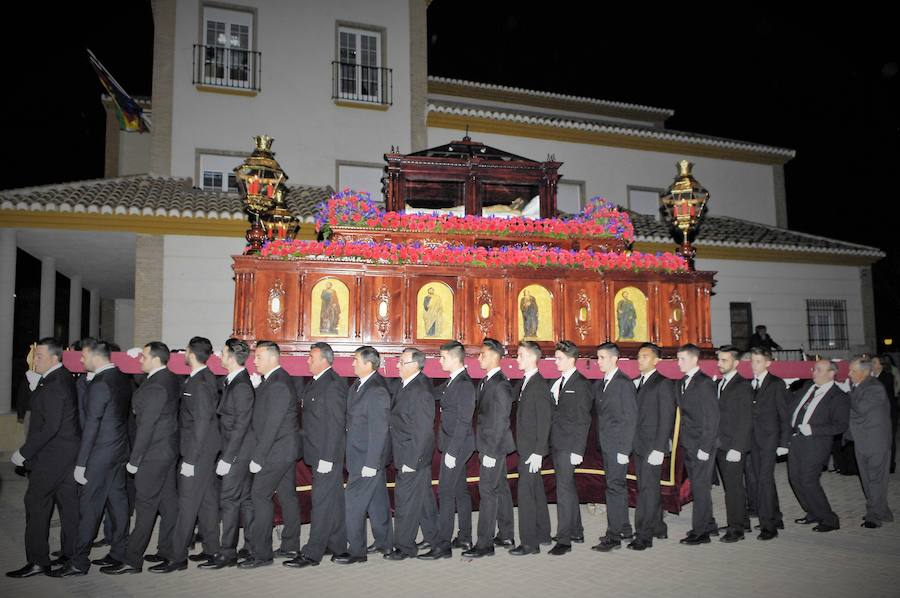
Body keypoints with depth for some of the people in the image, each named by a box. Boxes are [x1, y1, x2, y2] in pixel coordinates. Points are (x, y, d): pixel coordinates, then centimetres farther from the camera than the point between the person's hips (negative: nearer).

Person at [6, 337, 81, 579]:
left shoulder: (53, 385, -20)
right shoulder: (65, 377, 10)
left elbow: (50, 426, -23)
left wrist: (24, 453, -18)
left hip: (53, 455, -10)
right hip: (69, 451, 10)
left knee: (36, 503, -2)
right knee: (68, 502, 13)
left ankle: (37, 561, 3)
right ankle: (72, 554, 21)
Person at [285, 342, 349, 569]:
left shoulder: (334, 384, -17)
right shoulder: (314, 383, 13)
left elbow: (336, 424, -20)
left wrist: (327, 458, -21)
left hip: (328, 455, -10)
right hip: (317, 454, 10)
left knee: (322, 502, -3)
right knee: (333, 501, 17)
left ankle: (312, 554, 3)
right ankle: (338, 545, 28)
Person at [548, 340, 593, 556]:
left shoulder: (581, 384, -10)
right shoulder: (557, 383, 14)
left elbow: (583, 420, -12)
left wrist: (578, 450, -16)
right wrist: (550, 442, 9)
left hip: (569, 446, -8)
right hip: (557, 444, 8)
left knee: (564, 489, -8)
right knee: (568, 487, 16)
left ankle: (564, 539, -1)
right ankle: (576, 532, 28)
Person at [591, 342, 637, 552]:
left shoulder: (624, 383, -10)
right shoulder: (599, 384, 14)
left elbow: (630, 418, -12)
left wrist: (624, 449, -15)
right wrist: (599, 443, 8)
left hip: (618, 444, -8)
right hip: (605, 444, 8)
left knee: (615, 487, -6)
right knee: (617, 487, 15)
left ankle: (613, 536, -1)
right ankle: (624, 529, 25)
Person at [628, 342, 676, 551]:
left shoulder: (663, 384, -8)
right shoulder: (635, 383, 14)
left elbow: (666, 418, -12)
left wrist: (659, 449, -17)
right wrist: (632, 443, 7)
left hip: (653, 446, -7)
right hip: (639, 446, 7)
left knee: (648, 489, -5)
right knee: (648, 488, 14)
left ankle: (644, 535, -1)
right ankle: (658, 528, 26)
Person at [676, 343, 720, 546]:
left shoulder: (704, 383, -12)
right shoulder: (682, 383, 13)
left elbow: (712, 417, -15)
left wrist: (705, 447, -18)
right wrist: (682, 441, 7)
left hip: (702, 445, -8)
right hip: (689, 445, 8)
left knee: (700, 487, -3)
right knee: (697, 486, 14)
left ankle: (700, 532, 5)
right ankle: (709, 525, 26)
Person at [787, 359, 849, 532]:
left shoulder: (838, 397, -9)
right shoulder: (807, 387, 11)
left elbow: (841, 425, -14)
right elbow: (790, 407, 18)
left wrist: (812, 430, -21)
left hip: (815, 443, -7)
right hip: (795, 440, 7)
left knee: (808, 482, -9)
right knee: (795, 479, 12)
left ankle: (829, 520, 8)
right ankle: (814, 514, 29)